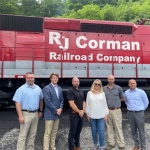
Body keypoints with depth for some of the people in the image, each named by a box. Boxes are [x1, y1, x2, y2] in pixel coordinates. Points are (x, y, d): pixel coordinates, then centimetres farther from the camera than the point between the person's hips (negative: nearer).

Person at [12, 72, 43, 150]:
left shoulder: (38, 88, 8)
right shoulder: (21, 89, -7)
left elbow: (41, 100, 18)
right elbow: (17, 103, -12)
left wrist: (41, 111, 16)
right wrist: (20, 116, -19)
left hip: (35, 114, 5)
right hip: (26, 114, -5)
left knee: (32, 134, 15)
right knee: (23, 135, -2)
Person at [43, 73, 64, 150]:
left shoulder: (60, 88, 12)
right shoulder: (46, 88, -10)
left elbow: (61, 100, 13)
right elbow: (48, 101, -16)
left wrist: (60, 109, -4)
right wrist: (56, 110, -14)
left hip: (58, 113, 7)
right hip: (50, 114, -7)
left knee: (54, 132, 15)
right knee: (48, 133, -1)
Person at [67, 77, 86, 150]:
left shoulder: (81, 91, 13)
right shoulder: (70, 91, -10)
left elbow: (83, 102, 15)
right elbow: (71, 104, -17)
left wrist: (83, 111, -2)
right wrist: (79, 112, -12)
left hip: (81, 114, 7)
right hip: (74, 114, -7)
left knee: (78, 131, 16)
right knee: (72, 132, 1)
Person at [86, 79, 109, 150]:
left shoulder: (102, 93, 4)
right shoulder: (89, 93, 4)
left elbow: (105, 104, 5)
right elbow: (87, 104, 6)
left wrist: (106, 114, 0)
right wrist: (87, 114, 2)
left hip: (101, 115, -1)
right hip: (92, 115, 1)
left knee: (101, 131, -3)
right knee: (94, 131, 10)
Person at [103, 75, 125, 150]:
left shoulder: (118, 88, 1)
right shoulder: (104, 89, 3)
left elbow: (122, 98, 12)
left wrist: (115, 100, 4)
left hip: (116, 110, -2)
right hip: (107, 111, 2)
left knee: (118, 128, 0)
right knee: (109, 128, 10)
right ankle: (111, 143, 22)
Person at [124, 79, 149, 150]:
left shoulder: (141, 92, -6)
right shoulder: (126, 93, 3)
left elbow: (146, 102, 4)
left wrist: (141, 109, 8)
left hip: (139, 113, -3)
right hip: (130, 113, 3)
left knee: (141, 131, 1)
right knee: (133, 130, 11)